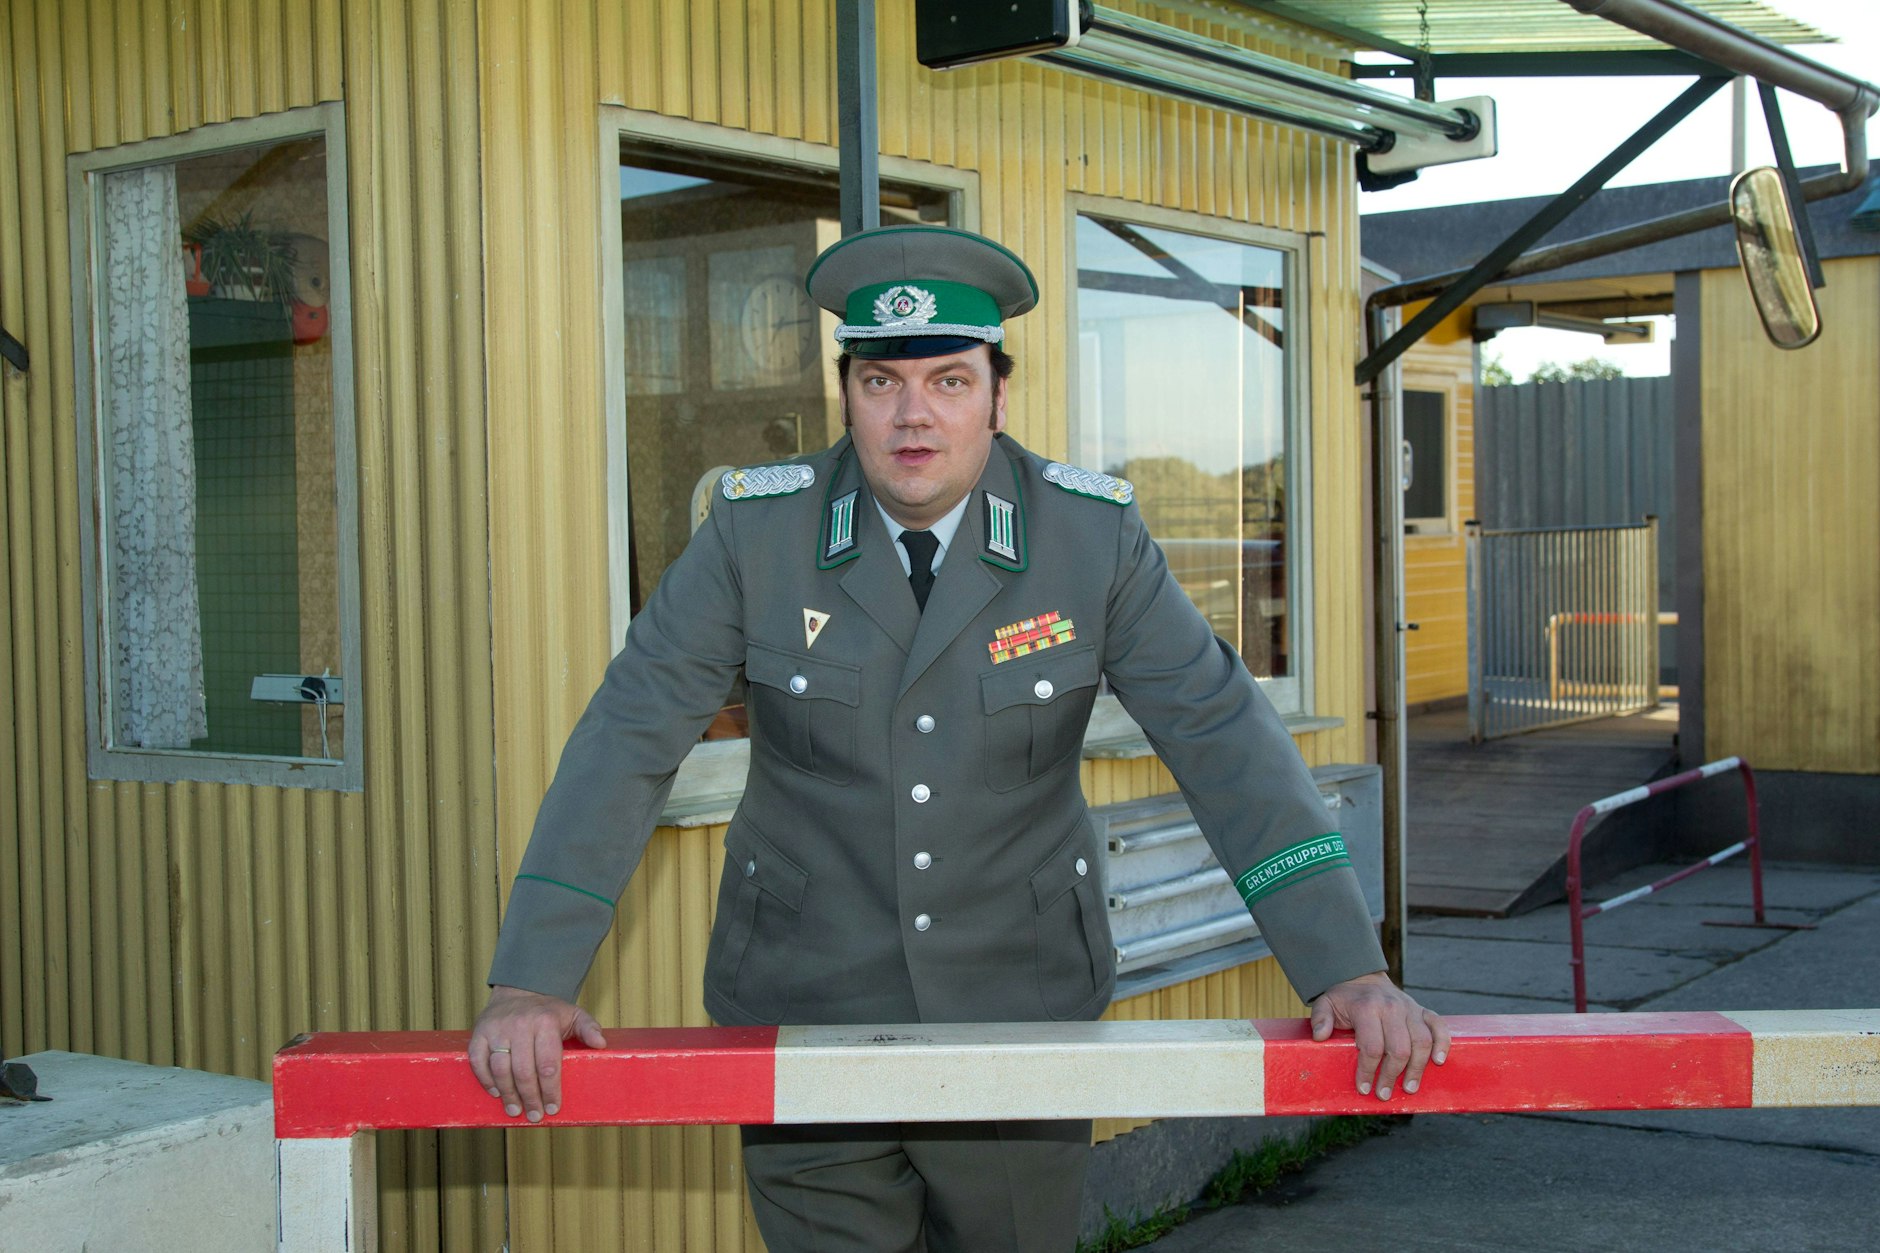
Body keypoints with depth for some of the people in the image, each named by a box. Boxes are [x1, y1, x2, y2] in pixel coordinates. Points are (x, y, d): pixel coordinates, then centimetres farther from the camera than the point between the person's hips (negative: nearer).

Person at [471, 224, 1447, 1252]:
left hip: (1022, 1009, 1)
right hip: (806, 1007, 0)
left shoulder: (1094, 534, -8)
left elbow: (1221, 736, -10)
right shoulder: (757, 529, -9)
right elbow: (629, 735, -11)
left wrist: (1346, 968, -19)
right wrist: (530, 982, -19)